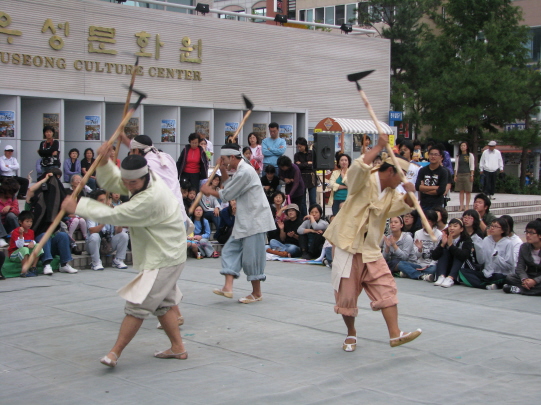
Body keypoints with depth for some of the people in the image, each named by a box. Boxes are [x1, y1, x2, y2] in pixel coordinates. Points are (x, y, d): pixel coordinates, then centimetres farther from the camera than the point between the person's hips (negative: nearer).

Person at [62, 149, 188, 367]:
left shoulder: (151, 198, -29)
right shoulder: (141, 182, 2)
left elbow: (114, 215, -24)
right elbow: (110, 181, 9)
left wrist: (78, 206, -16)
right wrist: (104, 161, -12)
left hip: (163, 258, -11)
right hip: (165, 255, 11)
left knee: (138, 304, -9)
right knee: (162, 303, 19)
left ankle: (115, 352, -4)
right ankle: (178, 348, 28)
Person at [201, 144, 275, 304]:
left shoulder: (245, 172, -19)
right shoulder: (241, 170, 15)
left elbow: (228, 195, -14)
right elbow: (229, 187, 21)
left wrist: (209, 191, 2)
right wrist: (223, 171, 12)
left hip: (254, 220, -11)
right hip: (244, 221, 11)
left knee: (251, 256, -3)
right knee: (231, 250, 6)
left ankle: (257, 293, 9)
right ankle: (228, 286, 1)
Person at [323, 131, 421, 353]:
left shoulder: (391, 193, 13)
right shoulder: (364, 182, -9)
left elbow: (403, 206, -1)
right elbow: (358, 167, -30)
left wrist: (409, 195, -20)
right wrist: (379, 146, -29)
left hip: (371, 250, 6)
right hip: (348, 246, -6)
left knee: (386, 289, -7)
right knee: (347, 293, 2)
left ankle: (395, 334, -9)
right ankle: (351, 334, 21)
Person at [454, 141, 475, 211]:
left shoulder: (470, 155, 4)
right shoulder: (458, 156, 12)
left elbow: (472, 166, 0)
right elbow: (456, 166, 12)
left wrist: (471, 175, -7)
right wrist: (455, 175, 4)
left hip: (467, 174, -3)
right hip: (459, 174, 3)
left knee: (468, 191, -2)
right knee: (461, 191, 3)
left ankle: (467, 206, 1)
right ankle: (462, 205, 5)